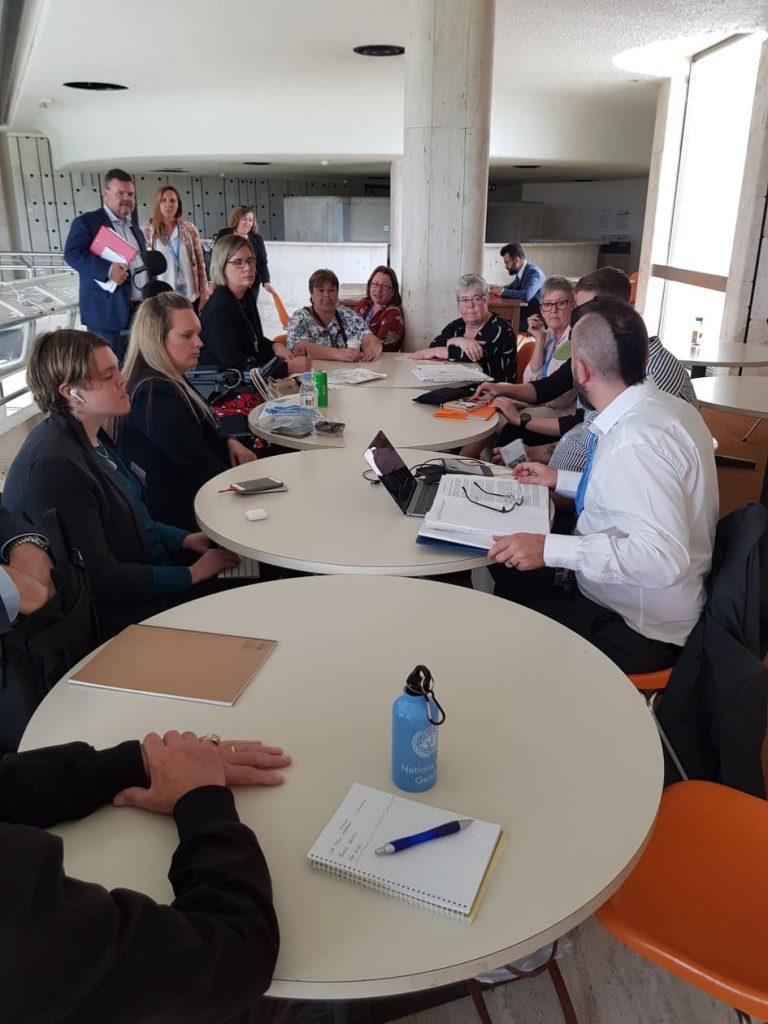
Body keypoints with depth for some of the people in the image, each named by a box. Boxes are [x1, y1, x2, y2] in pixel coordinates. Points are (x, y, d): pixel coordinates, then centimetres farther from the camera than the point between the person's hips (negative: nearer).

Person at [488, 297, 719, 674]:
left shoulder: (636, 440, -30)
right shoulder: (662, 405, -1)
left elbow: (663, 558, -35)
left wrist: (549, 549, -31)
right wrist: (559, 480, 16)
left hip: (634, 630, -9)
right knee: (508, 570, 15)